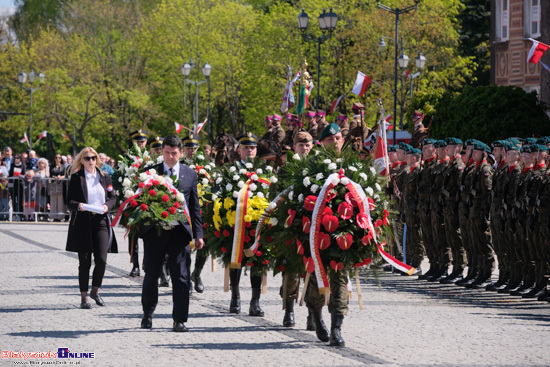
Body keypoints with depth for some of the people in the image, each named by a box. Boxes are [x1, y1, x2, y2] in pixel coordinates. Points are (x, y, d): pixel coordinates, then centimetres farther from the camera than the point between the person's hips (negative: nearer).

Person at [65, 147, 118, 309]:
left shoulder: (104, 177, 12)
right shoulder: (76, 178, 3)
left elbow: (113, 197, 15)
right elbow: (69, 200, 1)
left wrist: (107, 205, -6)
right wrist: (78, 205, -19)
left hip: (101, 221, 2)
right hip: (82, 222, -2)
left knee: (101, 259, -7)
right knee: (84, 262, 0)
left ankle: (95, 291, 17)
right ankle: (84, 297, 9)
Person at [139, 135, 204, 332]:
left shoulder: (190, 174, 8)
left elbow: (195, 207, 10)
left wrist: (198, 234, 5)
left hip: (180, 232, 0)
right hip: (154, 231, 0)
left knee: (181, 277, -3)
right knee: (151, 275, 9)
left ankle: (180, 320, 3)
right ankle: (148, 313, 27)